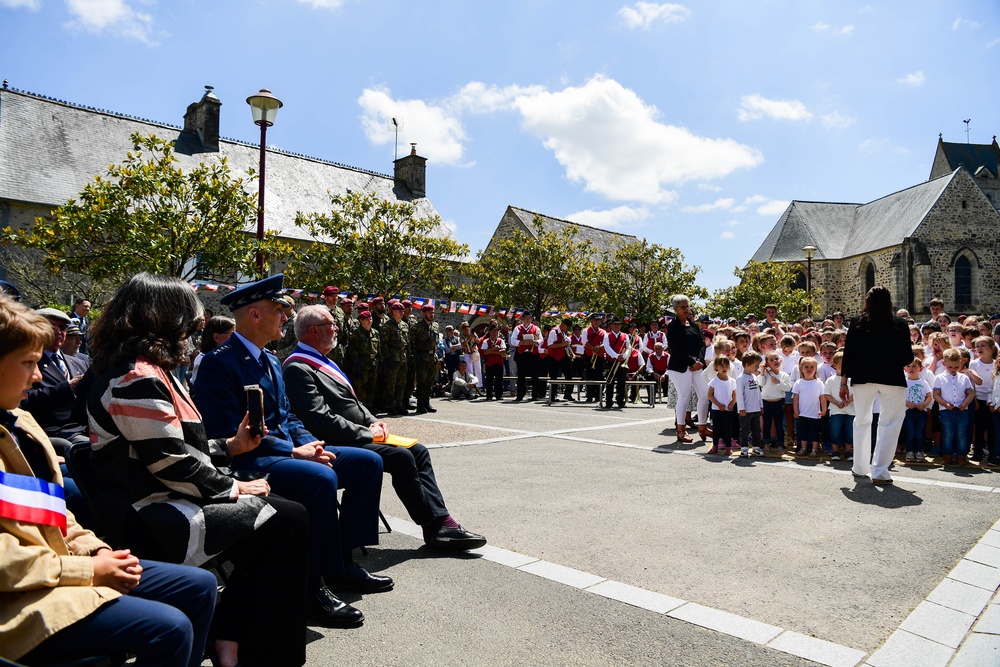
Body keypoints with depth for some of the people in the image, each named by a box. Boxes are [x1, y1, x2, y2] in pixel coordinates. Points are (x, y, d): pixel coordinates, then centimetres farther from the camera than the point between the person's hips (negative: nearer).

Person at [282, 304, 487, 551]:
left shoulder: (320, 361, 18)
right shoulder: (297, 368, -14)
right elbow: (321, 419, -22)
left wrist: (373, 421, 5)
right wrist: (366, 433, -15)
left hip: (357, 436, 10)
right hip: (339, 445, -10)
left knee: (418, 451, -2)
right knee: (401, 457, -24)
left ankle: (440, 521, -6)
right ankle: (435, 526, -12)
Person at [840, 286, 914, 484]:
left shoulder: (857, 323, 2)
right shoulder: (900, 325, -1)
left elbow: (848, 354, 0)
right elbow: (907, 357, 0)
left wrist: (844, 382, 5)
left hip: (863, 378, 2)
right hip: (892, 379, -2)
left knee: (862, 421, 15)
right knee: (889, 424, 3)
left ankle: (860, 467, 23)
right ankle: (880, 471, -2)